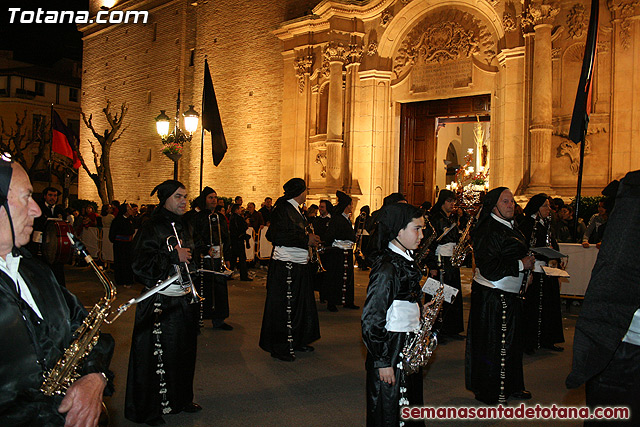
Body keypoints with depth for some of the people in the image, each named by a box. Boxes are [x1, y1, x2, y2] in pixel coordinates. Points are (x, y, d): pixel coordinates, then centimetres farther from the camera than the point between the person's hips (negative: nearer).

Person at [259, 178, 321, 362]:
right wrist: (306, 239, -18)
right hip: (285, 265, -10)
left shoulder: (295, 209, 17)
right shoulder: (283, 209, -13)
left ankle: (297, 341, 28)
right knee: (284, 307, -3)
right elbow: (278, 236, -22)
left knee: (301, 305, 15)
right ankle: (279, 348, 7)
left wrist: (309, 238, 13)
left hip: (299, 264, 10)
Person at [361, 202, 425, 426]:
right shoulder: (386, 267, -21)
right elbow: (371, 320, -21)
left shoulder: (405, 261, 8)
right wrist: (382, 362, -19)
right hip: (391, 349, -9)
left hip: (409, 347, 9)